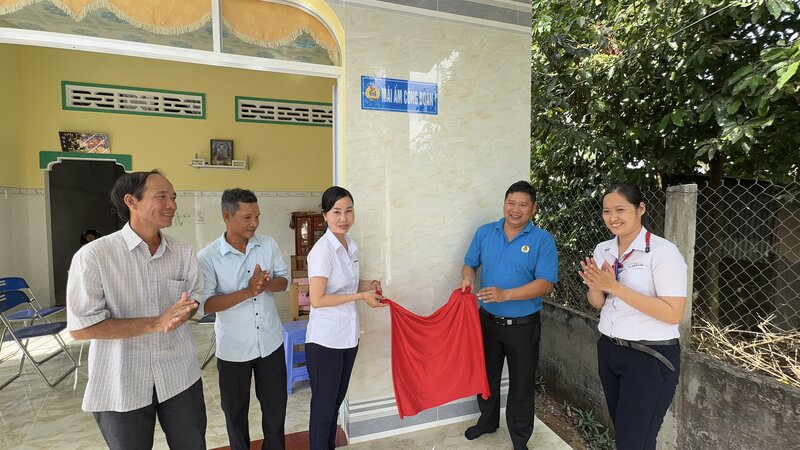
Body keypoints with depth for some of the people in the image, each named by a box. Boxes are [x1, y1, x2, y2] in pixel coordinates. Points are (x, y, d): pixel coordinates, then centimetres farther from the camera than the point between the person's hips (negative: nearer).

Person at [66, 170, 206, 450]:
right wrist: (156, 323, -22)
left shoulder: (184, 252, -1)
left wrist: (186, 309, -18)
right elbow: (80, 327, -15)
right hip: (121, 385, -3)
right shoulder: (94, 256, -15)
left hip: (179, 375, 4)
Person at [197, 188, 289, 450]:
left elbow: (284, 280, 2)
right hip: (233, 348, -2)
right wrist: (247, 292, -29)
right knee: (235, 410, 18)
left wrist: (266, 284, -21)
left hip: (271, 342, 3)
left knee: (276, 404, 18)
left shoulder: (268, 244, -4)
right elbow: (205, 304, -17)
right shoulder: (207, 257, -14)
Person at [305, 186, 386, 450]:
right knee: (323, 405, 10)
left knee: (336, 401, 23)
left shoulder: (351, 246, 4)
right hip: (325, 340, -7)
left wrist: (368, 284, -2)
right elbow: (317, 300, -22)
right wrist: (361, 297, -19)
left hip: (348, 336, 7)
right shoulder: (322, 250, -20)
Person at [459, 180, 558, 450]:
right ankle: (487, 420, 46)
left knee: (521, 385, 13)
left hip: (523, 325, -3)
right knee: (486, 375, 21)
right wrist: (467, 278, -15)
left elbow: (546, 283, -19)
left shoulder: (543, 240, -12)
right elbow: (470, 263, 9)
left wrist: (505, 294, -29)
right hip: (488, 320, 3)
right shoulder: (485, 232, -1)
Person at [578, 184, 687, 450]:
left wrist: (615, 287, -26)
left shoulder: (663, 251, -15)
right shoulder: (602, 249, 4)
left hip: (651, 357, -6)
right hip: (609, 350, 6)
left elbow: (673, 314, -21)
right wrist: (595, 286, -14)